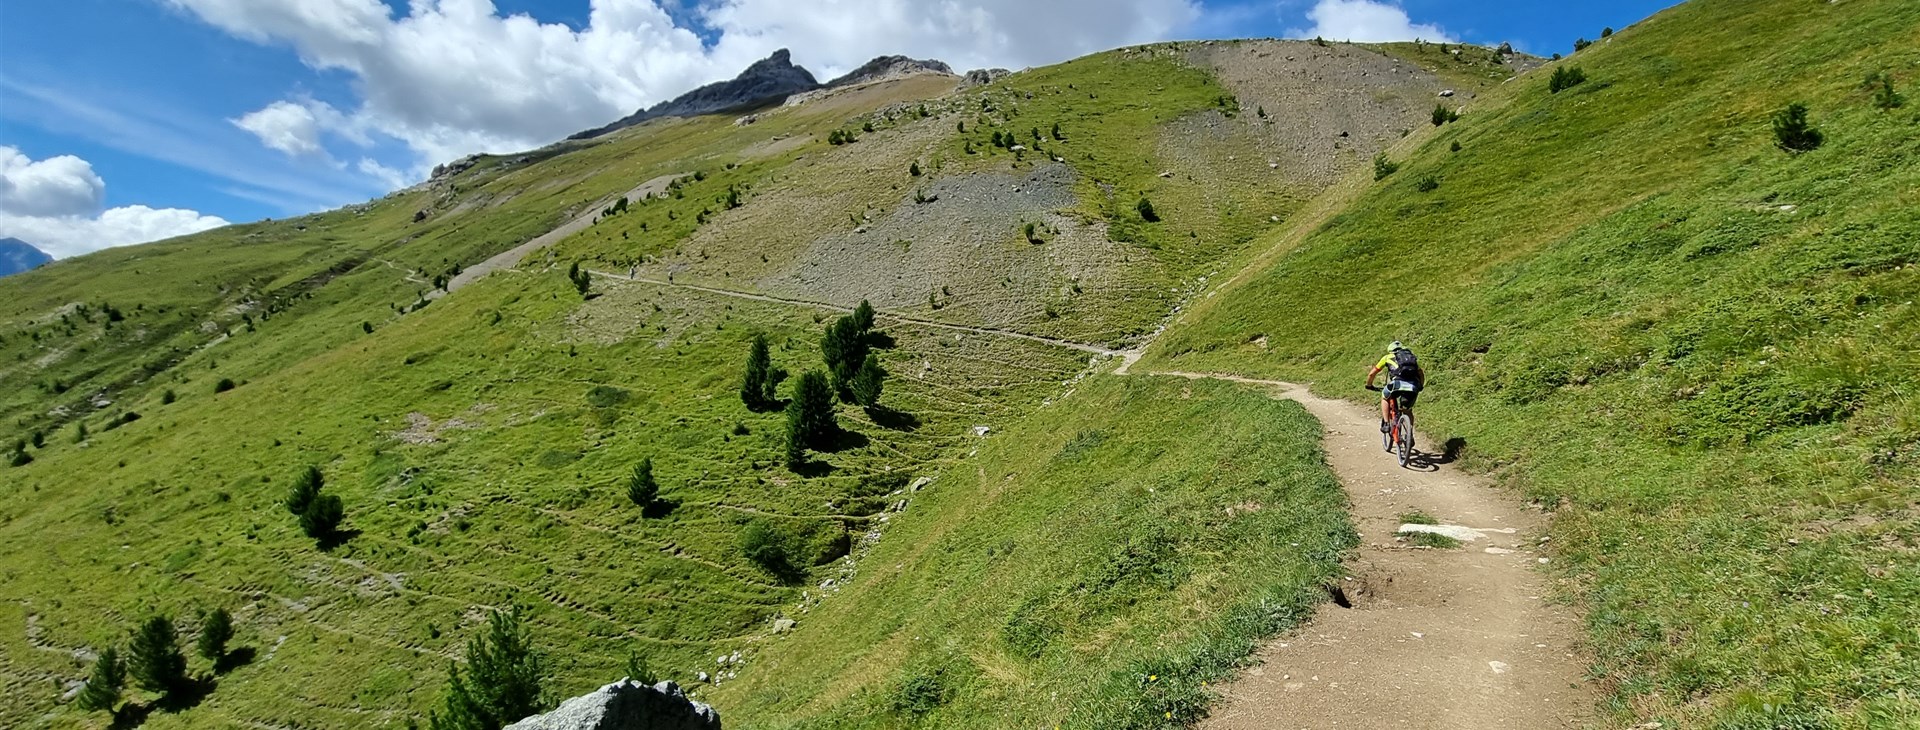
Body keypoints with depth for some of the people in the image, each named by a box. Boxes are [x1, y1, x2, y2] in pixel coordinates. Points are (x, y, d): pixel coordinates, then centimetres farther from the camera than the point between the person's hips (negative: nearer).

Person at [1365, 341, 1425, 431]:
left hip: (1398, 383, -3)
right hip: (1414, 386, 3)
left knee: (1385, 398, 27)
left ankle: (1385, 424, 15)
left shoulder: (1388, 357, 26)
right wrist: (1420, 387, 57)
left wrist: (1369, 385, 45)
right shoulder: (1412, 357, 34)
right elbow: (1422, 375, 40)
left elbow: (1371, 374, 29)